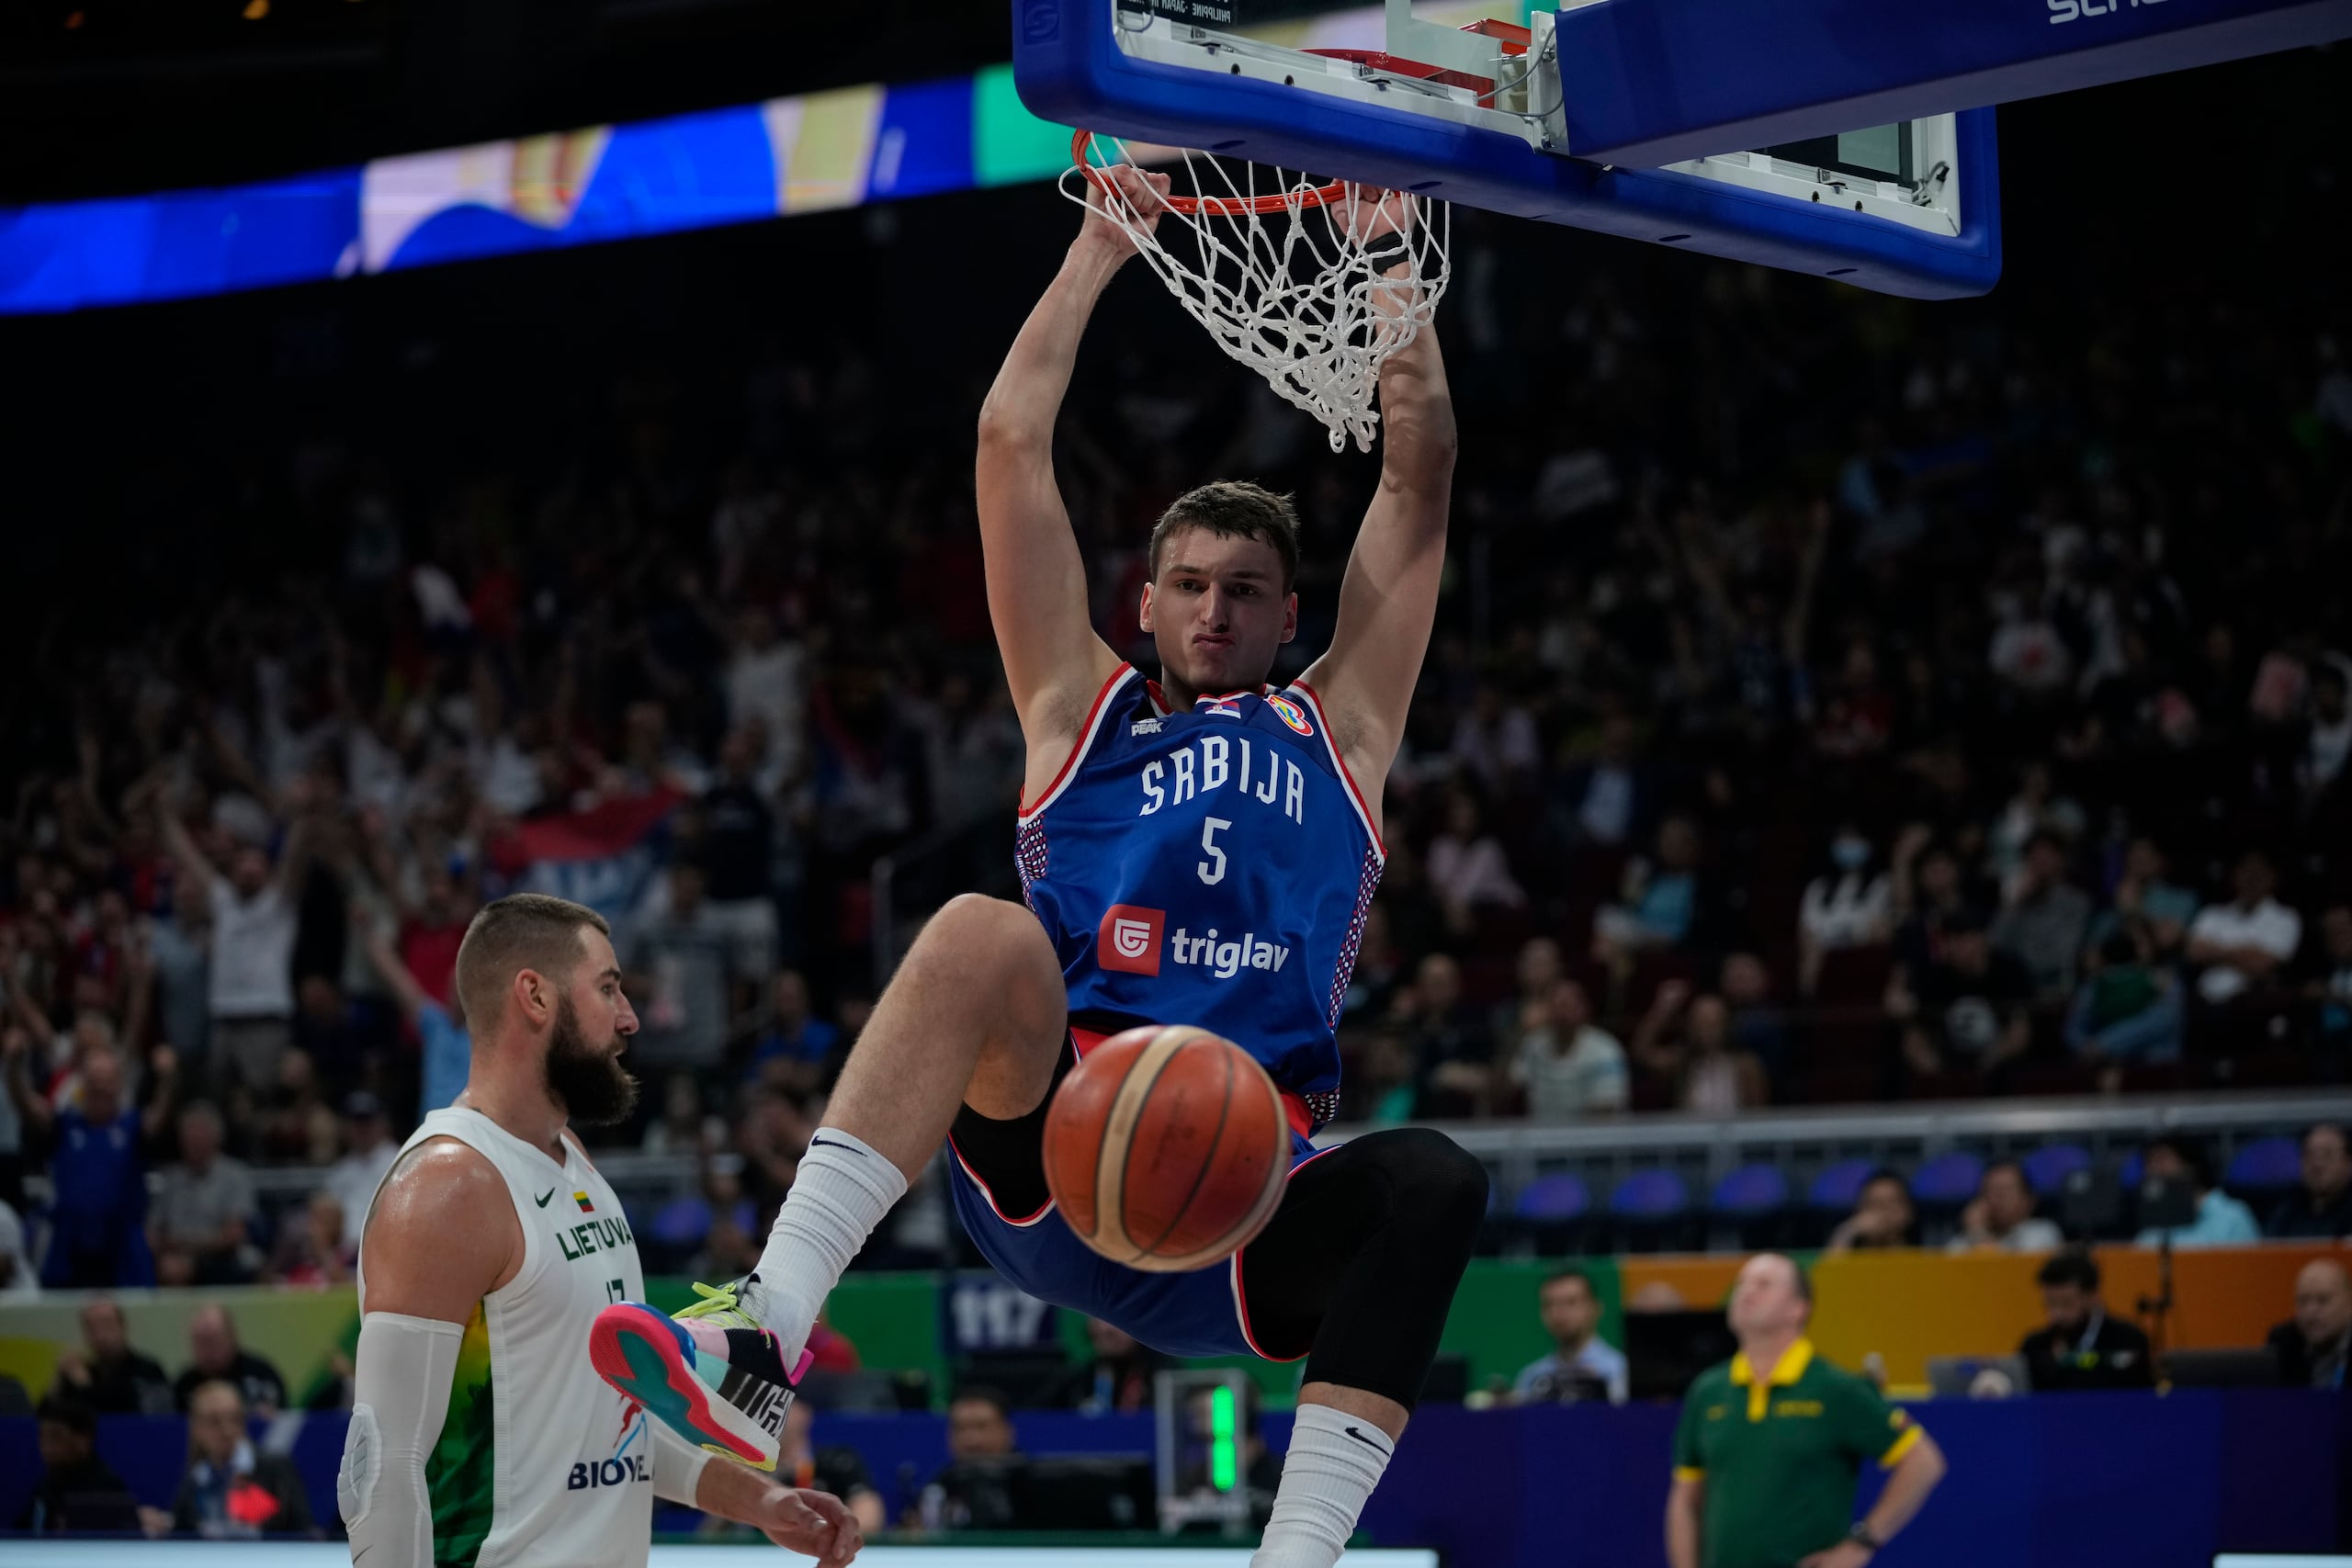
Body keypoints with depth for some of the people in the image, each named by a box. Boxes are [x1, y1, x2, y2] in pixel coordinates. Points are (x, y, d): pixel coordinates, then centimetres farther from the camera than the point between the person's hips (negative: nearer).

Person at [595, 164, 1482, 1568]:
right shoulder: (1088, 709, 23)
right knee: (986, 935, -33)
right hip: (1051, 1157, -1)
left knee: (1432, 1185, -32)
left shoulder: (1338, 729, 25)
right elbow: (1012, 440, 20)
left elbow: (1421, 474, 23)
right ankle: (765, 1335, -45)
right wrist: (1100, 251, 24)